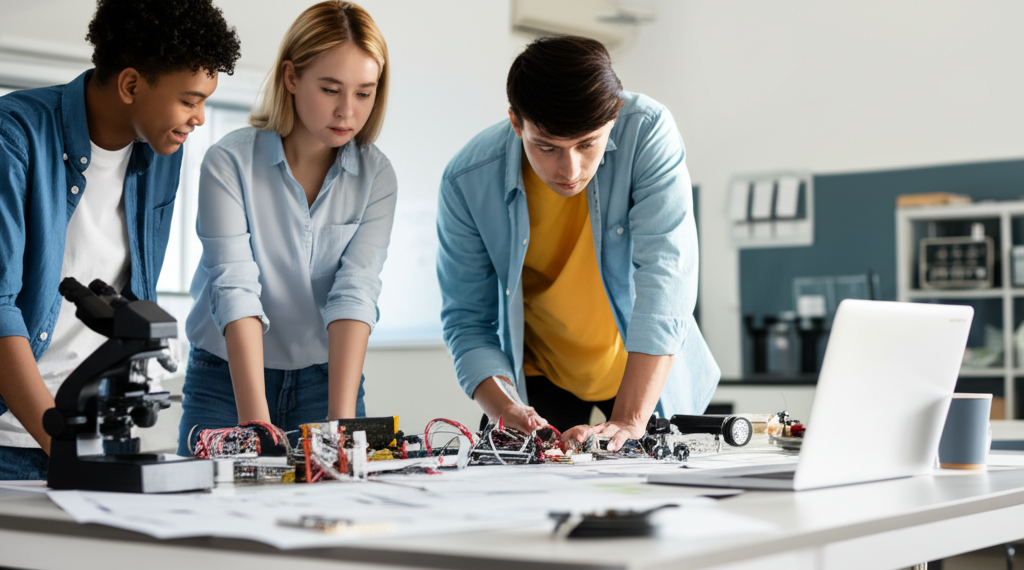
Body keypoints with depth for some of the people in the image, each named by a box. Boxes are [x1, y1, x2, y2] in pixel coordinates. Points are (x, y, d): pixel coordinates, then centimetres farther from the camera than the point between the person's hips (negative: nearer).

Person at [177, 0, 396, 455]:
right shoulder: (229, 162, -13)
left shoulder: (376, 177, -6)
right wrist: (254, 420, -32)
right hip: (228, 379, -1)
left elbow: (355, 293, -16)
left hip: (325, 380, 2)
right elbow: (235, 289, -22)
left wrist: (342, 419, -28)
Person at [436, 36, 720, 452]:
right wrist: (507, 412, -31)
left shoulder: (647, 132, -25)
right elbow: (467, 322, -13)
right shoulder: (468, 182, -22)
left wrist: (628, 422, -39)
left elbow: (664, 277, -31)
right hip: (538, 375, 1)